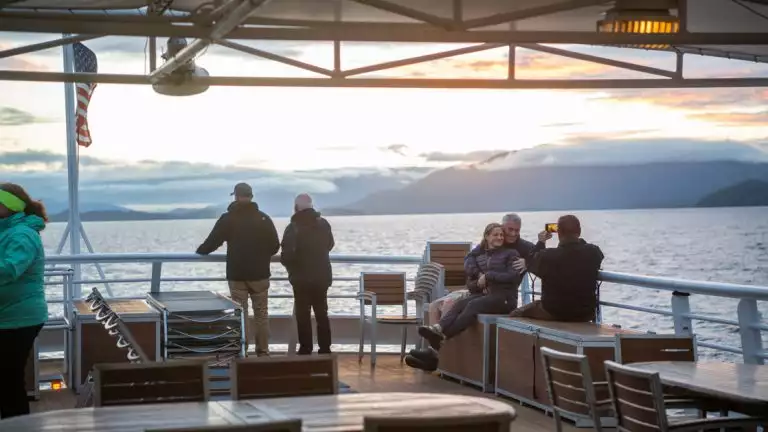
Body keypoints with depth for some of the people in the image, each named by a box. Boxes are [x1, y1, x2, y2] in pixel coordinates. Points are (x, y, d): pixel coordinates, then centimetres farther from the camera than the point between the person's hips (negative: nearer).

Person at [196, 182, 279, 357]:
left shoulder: (227, 218, -5)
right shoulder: (263, 218, 0)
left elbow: (212, 242, -2)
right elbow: (275, 246, 2)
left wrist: (200, 251, 18)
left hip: (236, 274, -1)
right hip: (260, 274, 1)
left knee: (240, 313, 4)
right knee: (261, 312, 9)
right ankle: (263, 351, 10)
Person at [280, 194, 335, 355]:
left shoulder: (293, 227, -17)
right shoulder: (324, 224, 2)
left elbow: (286, 256, -21)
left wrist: (291, 266, 0)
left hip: (302, 278, -5)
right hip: (322, 277, 5)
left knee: (303, 315, 4)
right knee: (322, 314, 14)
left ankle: (306, 350, 4)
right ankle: (325, 349, 15)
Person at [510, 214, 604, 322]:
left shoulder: (547, 255, -20)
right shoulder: (593, 253, -12)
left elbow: (531, 264, 2)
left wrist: (541, 242, 14)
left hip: (553, 313, -3)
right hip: (585, 314, 3)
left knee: (515, 315, 17)